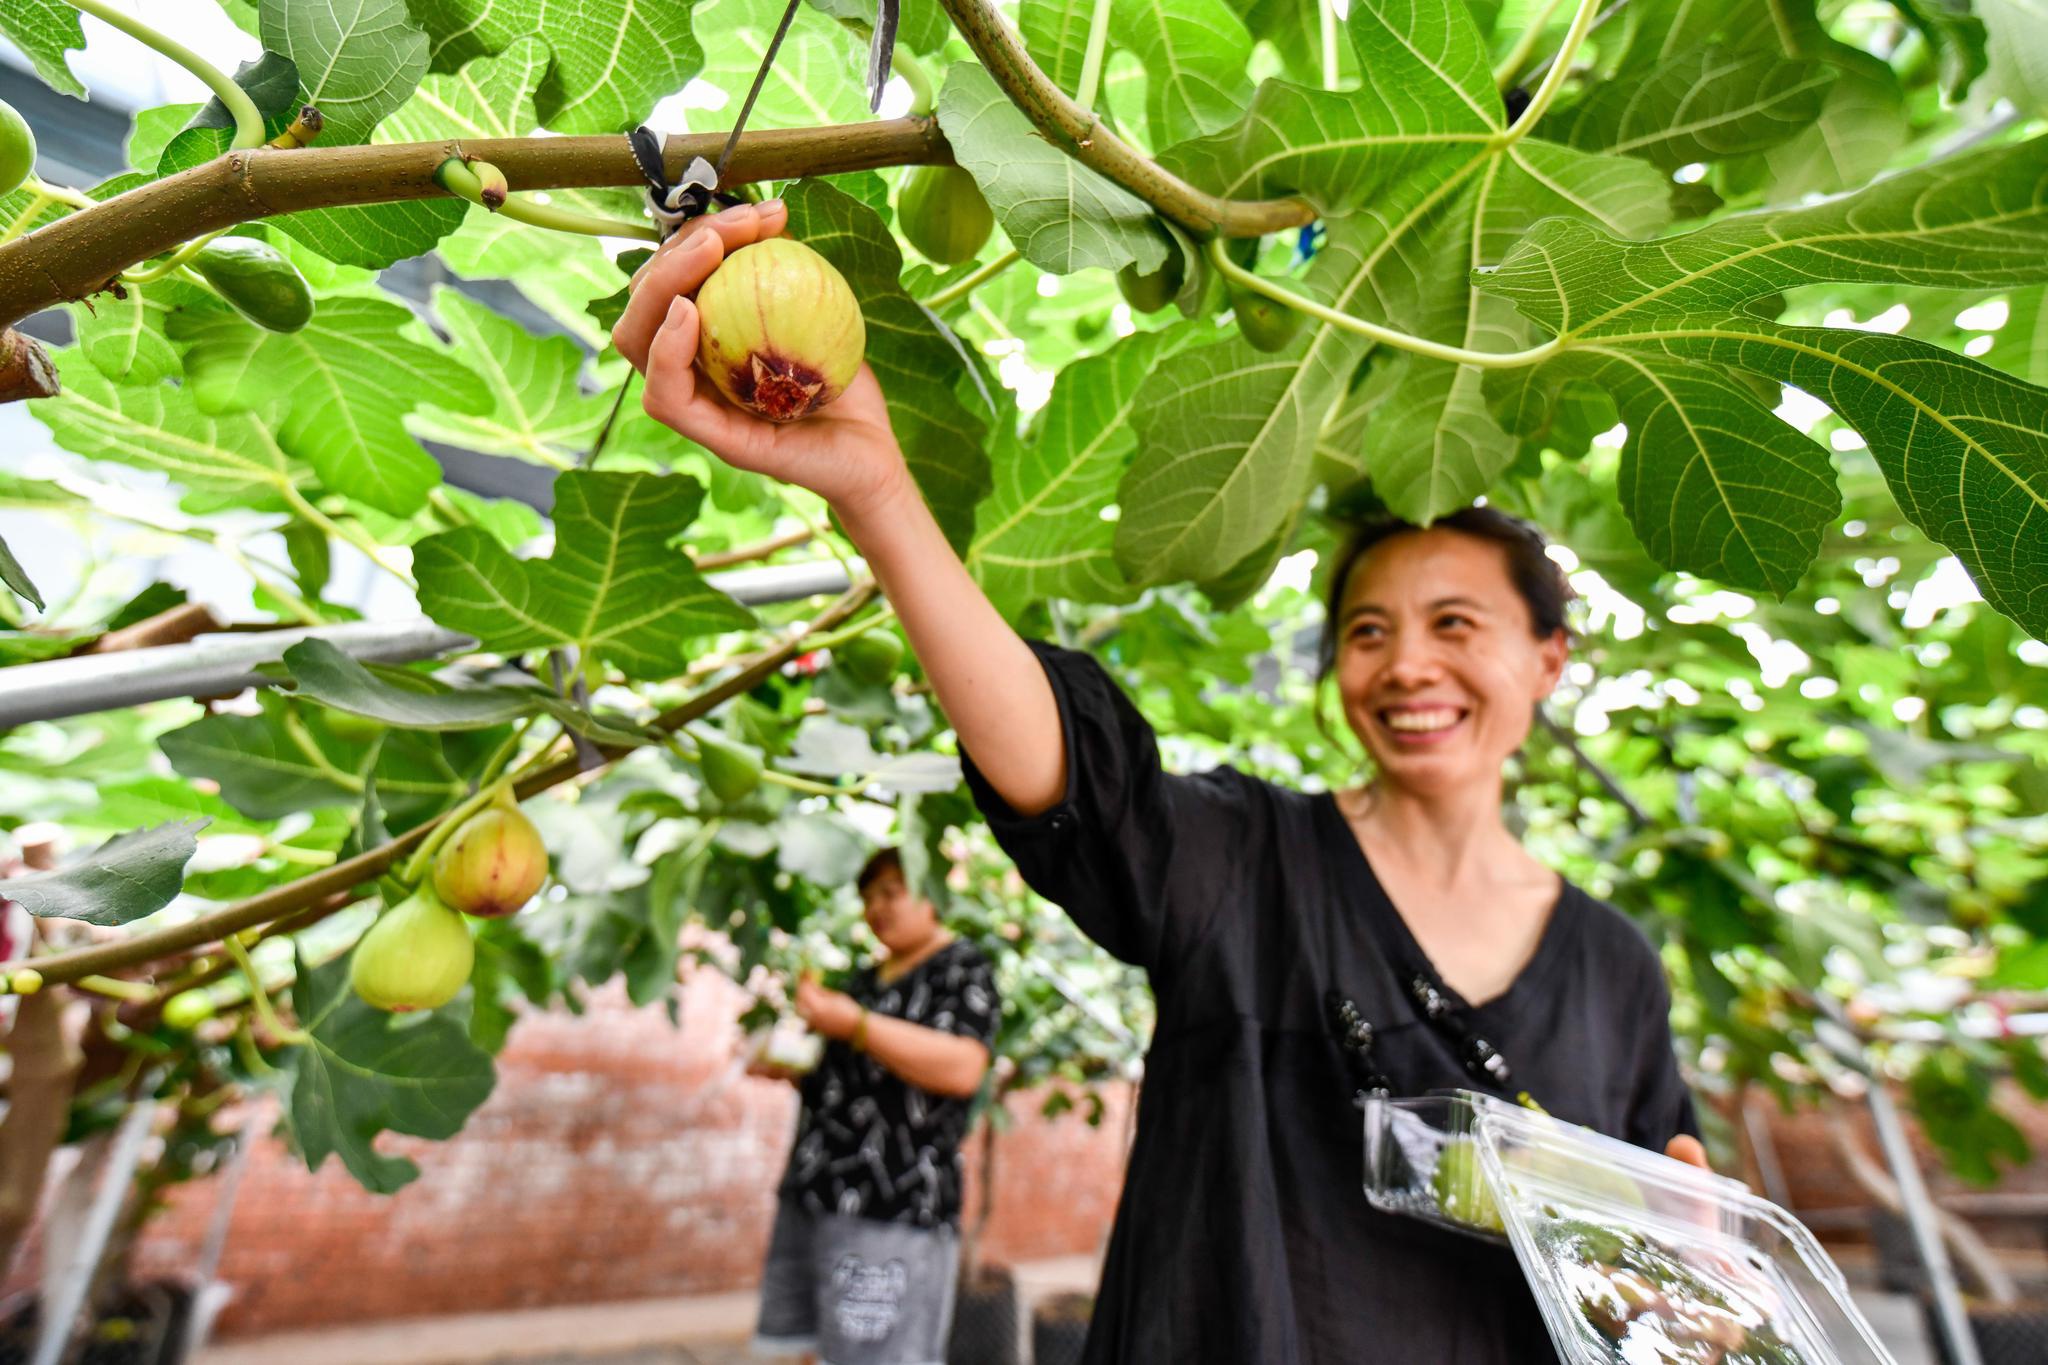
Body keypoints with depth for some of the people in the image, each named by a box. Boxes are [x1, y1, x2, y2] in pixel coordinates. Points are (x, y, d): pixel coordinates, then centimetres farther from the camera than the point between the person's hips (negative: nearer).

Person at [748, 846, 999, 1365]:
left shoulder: (962, 968, -4)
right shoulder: (868, 978, 19)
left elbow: (961, 1069, -21)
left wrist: (854, 1025, -25)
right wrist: (786, 1069, 10)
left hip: (891, 1211, -8)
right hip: (814, 1197, 8)